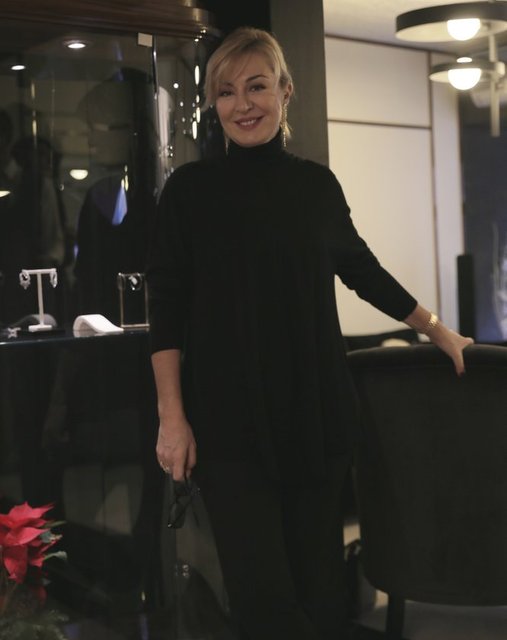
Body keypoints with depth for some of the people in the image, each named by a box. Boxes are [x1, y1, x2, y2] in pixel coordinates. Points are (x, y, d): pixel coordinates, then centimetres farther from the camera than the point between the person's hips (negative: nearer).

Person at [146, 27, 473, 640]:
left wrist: (439, 331, 25)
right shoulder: (191, 187, -1)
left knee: (318, 585, 7)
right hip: (229, 422, -3)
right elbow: (167, 307, -2)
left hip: (317, 413, 3)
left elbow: (361, 268, 20)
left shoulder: (317, 184, 7)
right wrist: (172, 416, -8)